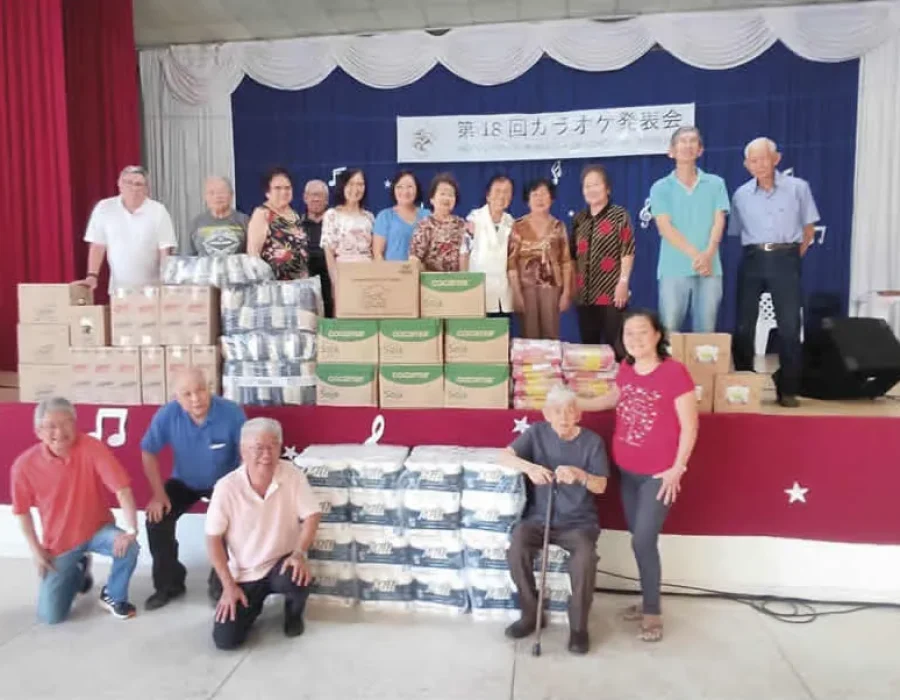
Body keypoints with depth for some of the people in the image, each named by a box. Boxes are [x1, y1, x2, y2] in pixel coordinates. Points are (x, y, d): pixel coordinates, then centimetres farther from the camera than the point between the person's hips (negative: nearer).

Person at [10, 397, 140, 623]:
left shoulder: (91, 448, -23)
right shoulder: (24, 465, -17)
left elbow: (122, 488, -27)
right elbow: (22, 510, -1)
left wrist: (131, 530, -36)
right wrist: (36, 550, -3)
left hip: (98, 530, -1)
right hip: (58, 543, 1)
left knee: (128, 546, -33)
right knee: (50, 616, -1)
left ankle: (113, 596, 0)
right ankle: (78, 570, 32)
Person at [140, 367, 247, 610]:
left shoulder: (231, 412, -28)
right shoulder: (167, 415, -22)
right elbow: (148, 453, -9)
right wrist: (159, 494, -13)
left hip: (224, 482, -2)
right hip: (184, 481, 3)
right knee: (157, 520, -14)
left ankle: (220, 584, 2)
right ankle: (169, 583, 10)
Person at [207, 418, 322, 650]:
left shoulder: (292, 474, -14)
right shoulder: (226, 487, -17)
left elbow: (312, 515, -10)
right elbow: (213, 538, -9)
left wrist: (299, 553, -26)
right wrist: (229, 585, -11)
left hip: (282, 562, 0)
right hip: (243, 574, 0)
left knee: (295, 578, -35)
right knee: (225, 639, -10)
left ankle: (294, 613, 5)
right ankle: (252, 605, 26)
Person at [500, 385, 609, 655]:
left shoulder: (592, 441, -2)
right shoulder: (537, 432, 1)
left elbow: (600, 486, -6)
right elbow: (506, 456, -7)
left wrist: (579, 475, -27)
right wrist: (529, 467, -27)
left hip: (578, 522, -1)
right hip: (539, 517, 1)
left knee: (585, 556, -31)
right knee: (516, 546, -27)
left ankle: (579, 626, -8)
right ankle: (531, 614, -4)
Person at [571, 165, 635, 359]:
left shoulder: (620, 215, -1)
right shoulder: (579, 219, 13)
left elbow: (627, 251, -7)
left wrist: (623, 282, -15)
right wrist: (572, 286, 11)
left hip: (612, 292, -5)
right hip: (585, 293, 5)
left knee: (615, 344, -5)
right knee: (588, 344, 10)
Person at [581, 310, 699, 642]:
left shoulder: (675, 372, -18)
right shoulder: (626, 369, 1)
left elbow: (689, 426, -14)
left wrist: (677, 469, -14)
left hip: (659, 474, -6)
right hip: (627, 471, 6)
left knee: (643, 541, -6)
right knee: (639, 539, 15)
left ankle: (653, 613, 13)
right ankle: (648, 601, 32)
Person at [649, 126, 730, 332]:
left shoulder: (716, 184, 11)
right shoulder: (660, 188, 5)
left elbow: (719, 222, 3)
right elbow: (665, 228, -5)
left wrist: (707, 255, -15)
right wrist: (695, 255, -15)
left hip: (710, 268, 2)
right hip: (673, 269, -1)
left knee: (706, 331, 3)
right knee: (669, 331, -2)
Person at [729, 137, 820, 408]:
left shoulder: (798, 187, 1)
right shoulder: (741, 194, 6)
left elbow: (809, 227, 8)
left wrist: (794, 255, 6)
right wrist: (757, 254, 7)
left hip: (785, 259, -1)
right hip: (752, 260, 2)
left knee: (789, 326, -3)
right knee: (744, 325, 2)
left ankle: (788, 389, 8)